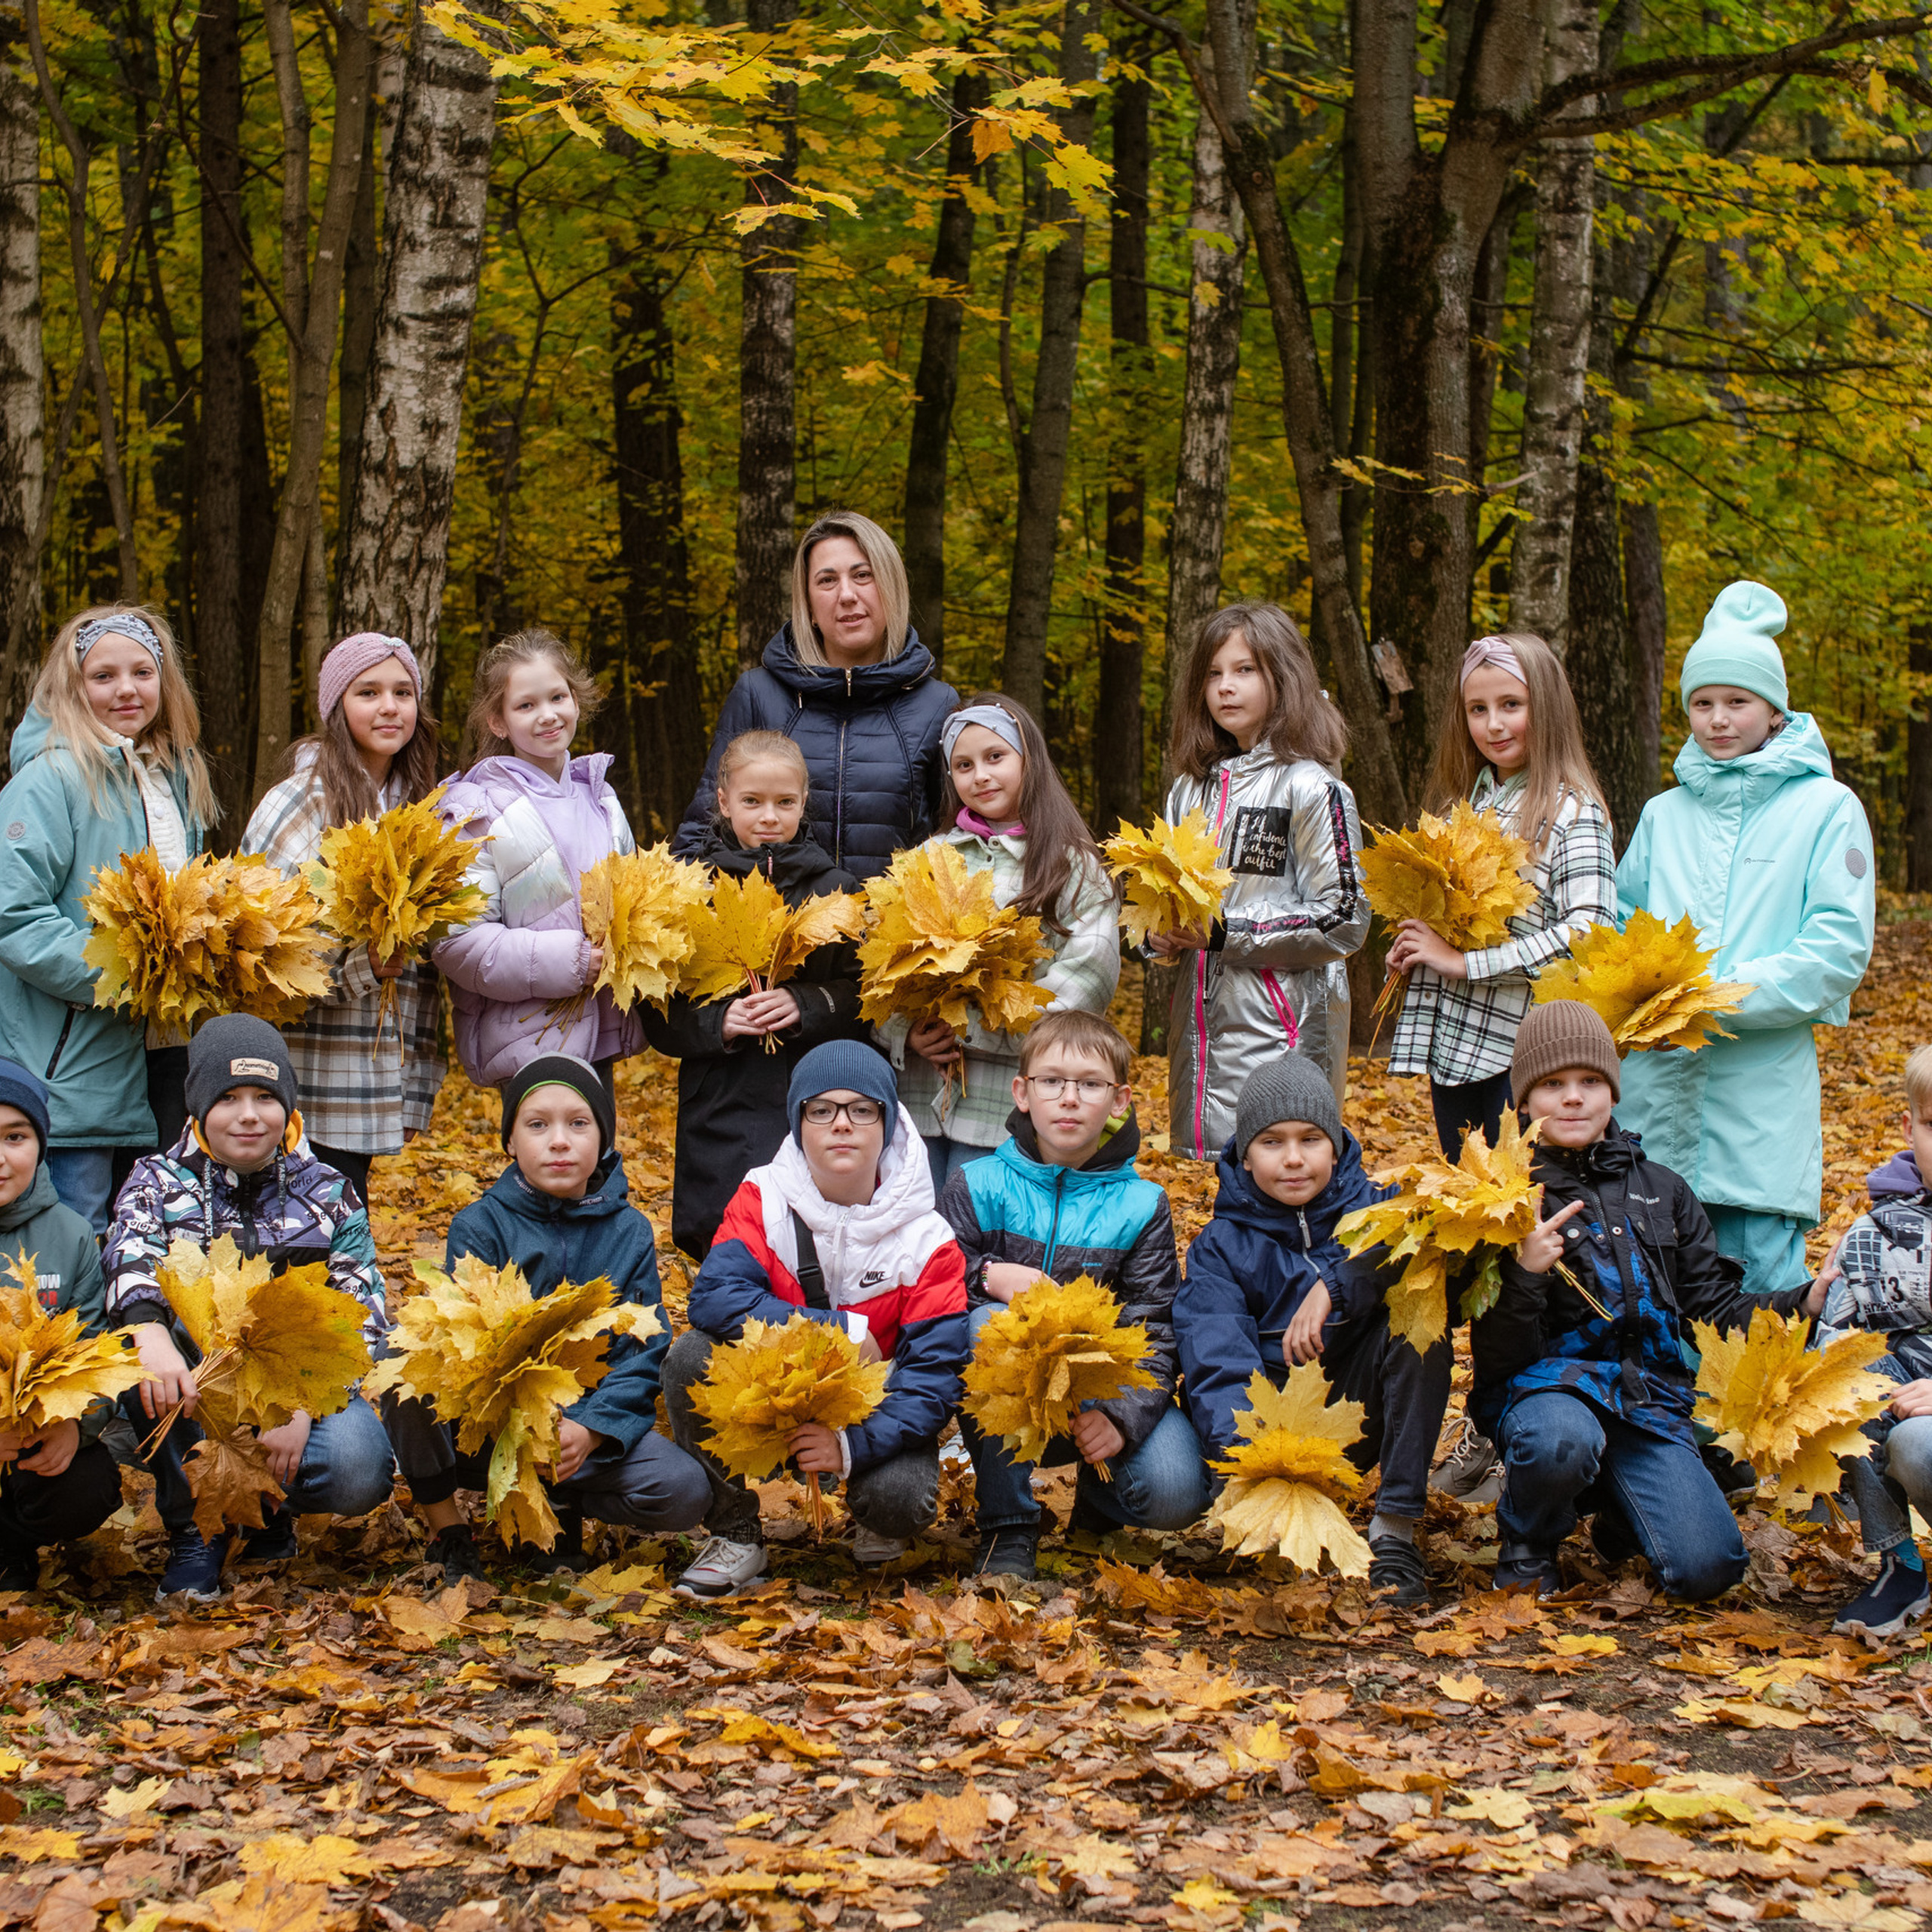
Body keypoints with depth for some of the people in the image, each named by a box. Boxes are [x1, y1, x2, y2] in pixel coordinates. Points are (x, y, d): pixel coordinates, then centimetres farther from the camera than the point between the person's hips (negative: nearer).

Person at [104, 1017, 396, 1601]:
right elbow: (130, 1256, -21)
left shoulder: (329, 1196, 5)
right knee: (136, 1350, -32)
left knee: (359, 1472, -32)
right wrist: (150, 1332, -45)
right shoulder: (160, 1182, 3)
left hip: (303, 1389, 0)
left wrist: (302, 1410, -20)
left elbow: (361, 1320, -3)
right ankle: (193, 1531, -14)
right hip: (194, 1396, 0)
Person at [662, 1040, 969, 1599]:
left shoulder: (927, 1241, -12)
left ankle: (877, 1521, 10)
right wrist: (840, 1331, -27)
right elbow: (713, 1297, -24)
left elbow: (935, 1374, -16)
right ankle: (734, 1533, -7)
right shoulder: (763, 1199, -9)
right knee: (691, 1357, -26)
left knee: (901, 1497, -32)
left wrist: (857, 1444, -31)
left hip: (870, 1416, -1)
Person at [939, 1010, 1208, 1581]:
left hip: (1102, 1392, 0)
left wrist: (1121, 1416, -24)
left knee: (1177, 1493, -27)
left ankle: (1097, 1493, 14)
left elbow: (1152, 1331, -7)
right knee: (989, 1322, -33)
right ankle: (1007, 1528, -20)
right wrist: (989, 1276, -25)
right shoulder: (979, 1186, -2)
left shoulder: (1140, 1206, -1)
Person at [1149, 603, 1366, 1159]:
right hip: (1199, 1029, 7)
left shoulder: (1311, 788, -7)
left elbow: (1343, 922, -11)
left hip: (1281, 1032, -6)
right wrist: (1160, 935, 0)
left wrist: (1228, 934, -15)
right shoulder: (1192, 788, 13)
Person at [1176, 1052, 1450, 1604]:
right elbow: (1217, 1357, -16)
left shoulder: (1372, 1206, 3)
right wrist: (1238, 1439, -36)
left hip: (1360, 1410, 1)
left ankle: (1395, 1532, -26)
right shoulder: (1221, 1247, 2)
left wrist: (1338, 1286, -34)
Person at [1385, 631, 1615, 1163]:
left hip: (1522, 1050, -7)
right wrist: (1411, 945, 1)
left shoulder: (1573, 812, -9)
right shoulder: (1466, 800, 13)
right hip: (1453, 1044, 7)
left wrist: (1466, 961, -18)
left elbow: (1589, 932, -20)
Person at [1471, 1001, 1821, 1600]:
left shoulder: (1662, 1191, 12)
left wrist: (1804, 1304, -5)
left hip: (1646, 1393, 3)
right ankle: (1526, 1543, -5)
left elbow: (1714, 1308, 11)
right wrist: (1525, 1274, -24)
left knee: (1708, 1568, -17)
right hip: (1544, 1385, -3)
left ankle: (1616, 1510, 19)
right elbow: (1497, 1355, -6)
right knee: (1561, 1440, -41)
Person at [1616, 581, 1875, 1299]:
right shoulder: (1663, 814, 14)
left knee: (1761, 1274, -5)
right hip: (1659, 1082, 4)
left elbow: (1840, 949, -7)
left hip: (1761, 1088, -4)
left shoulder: (1826, 808, 0)